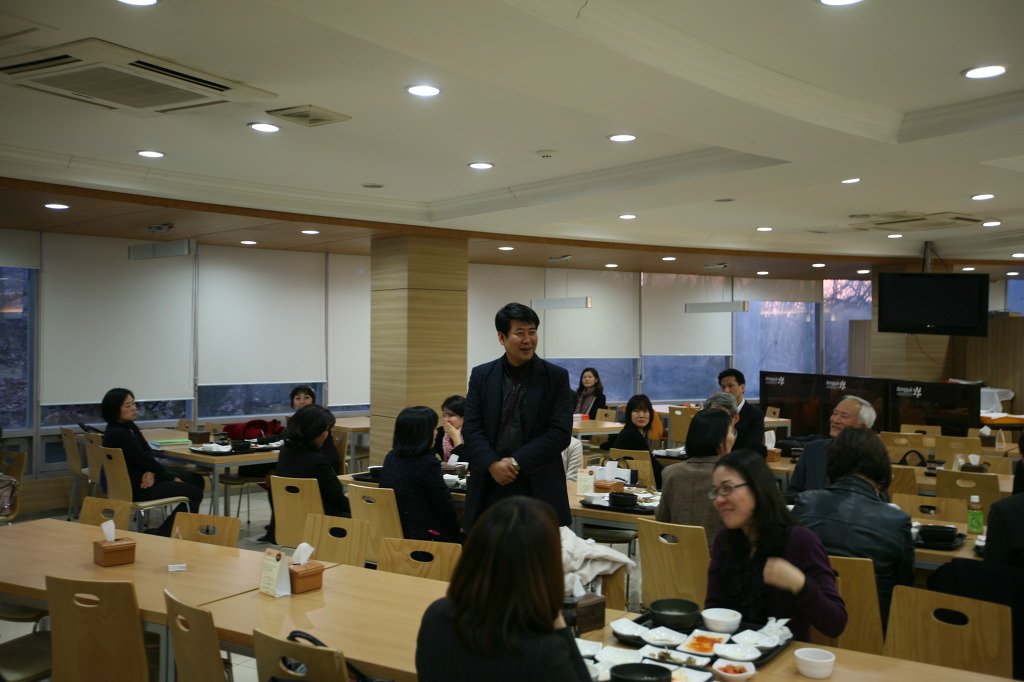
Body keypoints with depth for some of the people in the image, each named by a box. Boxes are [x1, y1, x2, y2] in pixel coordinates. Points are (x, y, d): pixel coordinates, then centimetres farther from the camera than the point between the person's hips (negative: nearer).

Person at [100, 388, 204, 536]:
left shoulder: (129, 426, 6)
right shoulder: (118, 434, -23)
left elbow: (148, 451, 6)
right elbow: (143, 458, -19)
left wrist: (151, 472, -15)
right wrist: (173, 477, -10)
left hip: (142, 477, 10)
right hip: (135, 488, -10)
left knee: (196, 479, 14)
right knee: (195, 492, -7)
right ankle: (162, 535, 0)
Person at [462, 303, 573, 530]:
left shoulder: (557, 377, 2)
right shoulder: (481, 375, 8)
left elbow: (561, 432, -5)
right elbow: (471, 428, 3)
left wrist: (516, 462, -13)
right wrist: (492, 464, -13)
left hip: (539, 488, -2)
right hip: (490, 487, 2)